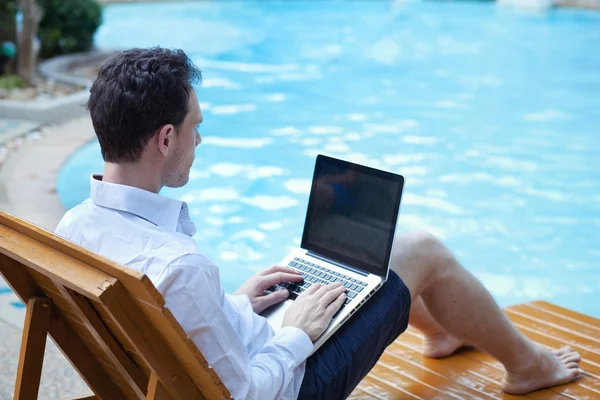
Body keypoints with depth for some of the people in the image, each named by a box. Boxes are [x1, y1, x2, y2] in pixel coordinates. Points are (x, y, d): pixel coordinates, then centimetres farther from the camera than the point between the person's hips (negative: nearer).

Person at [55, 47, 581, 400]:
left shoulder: (74, 226, -11)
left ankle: (443, 330, 48)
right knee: (422, 250, 3)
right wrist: (297, 333, -15)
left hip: (236, 356, 8)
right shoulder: (180, 266, -39)